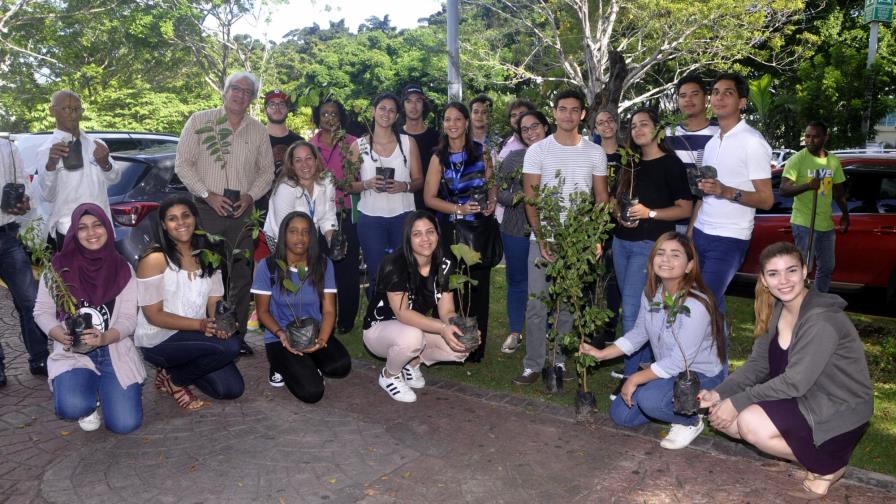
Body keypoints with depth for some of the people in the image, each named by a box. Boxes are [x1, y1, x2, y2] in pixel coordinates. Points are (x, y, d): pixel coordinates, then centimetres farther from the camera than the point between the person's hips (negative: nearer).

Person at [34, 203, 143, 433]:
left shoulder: (122, 269, 1)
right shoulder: (59, 266, -2)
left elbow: (129, 319, -3)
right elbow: (42, 312, 2)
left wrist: (104, 337, -23)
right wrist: (62, 335, -17)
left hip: (115, 352, 1)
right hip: (72, 352, 0)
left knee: (125, 424, -14)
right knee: (72, 407, -31)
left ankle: (104, 387, 21)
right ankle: (89, 396, 9)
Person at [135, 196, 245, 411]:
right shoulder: (154, 259, -14)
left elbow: (215, 302, 3)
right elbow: (153, 315, -15)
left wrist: (218, 323, -20)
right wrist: (201, 324, -24)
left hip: (197, 335, 6)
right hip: (159, 339, -6)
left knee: (232, 389, -6)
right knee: (230, 346, -28)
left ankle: (182, 367, 18)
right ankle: (171, 379, -3)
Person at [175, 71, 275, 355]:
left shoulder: (258, 131, 12)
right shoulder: (200, 121, 3)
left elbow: (267, 171, 14)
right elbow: (183, 163, 0)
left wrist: (250, 196, -3)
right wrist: (208, 195, -10)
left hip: (242, 212, 3)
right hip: (206, 210, -3)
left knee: (242, 276, 5)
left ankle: (237, 335, 15)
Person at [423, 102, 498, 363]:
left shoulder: (481, 151, 6)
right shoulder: (439, 157, 2)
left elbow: (491, 183, 17)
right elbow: (429, 197, 0)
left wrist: (492, 201, -4)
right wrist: (459, 209, -13)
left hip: (481, 226, 1)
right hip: (452, 229, -1)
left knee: (479, 286, 2)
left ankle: (476, 349, 15)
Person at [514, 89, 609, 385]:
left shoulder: (595, 153, 8)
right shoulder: (538, 151, 1)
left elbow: (602, 198, 10)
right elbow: (530, 199, -2)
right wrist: (542, 238, -12)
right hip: (543, 238, -1)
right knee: (537, 304, -1)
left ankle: (561, 361, 18)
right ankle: (533, 365, 9)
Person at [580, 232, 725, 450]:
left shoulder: (696, 304, -29)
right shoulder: (651, 293, -5)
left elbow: (679, 362, -27)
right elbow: (639, 333, 7)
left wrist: (635, 379, -22)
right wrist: (601, 354, -1)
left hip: (702, 375, -7)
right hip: (668, 369, 7)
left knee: (650, 399, -33)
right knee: (621, 414, 2)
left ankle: (692, 422, -1)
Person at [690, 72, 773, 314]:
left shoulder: (753, 142, -8)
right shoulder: (712, 143, 15)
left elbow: (766, 200, -11)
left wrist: (726, 192, -27)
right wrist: (690, 231, 14)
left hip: (729, 240, -7)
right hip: (700, 234, 7)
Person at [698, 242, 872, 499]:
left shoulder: (822, 319, -25)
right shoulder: (776, 311, 0)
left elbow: (795, 382, -26)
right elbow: (757, 364, 0)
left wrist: (737, 402, -22)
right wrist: (719, 394, -15)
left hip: (839, 412, -8)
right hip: (801, 399, 8)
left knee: (751, 423, -27)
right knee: (721, 415, -7)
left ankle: (827, 466, -3)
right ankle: (799, 447, 7)